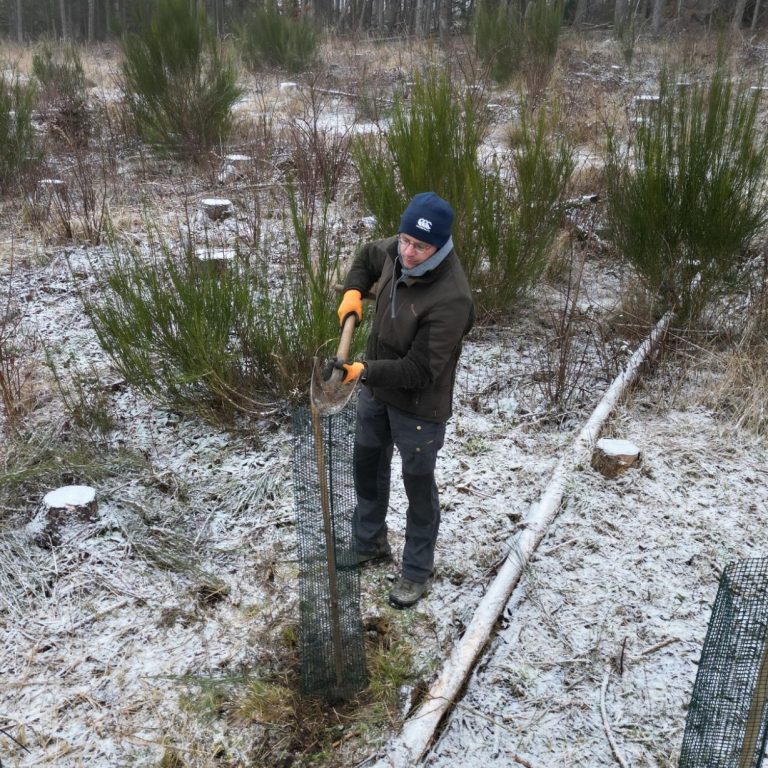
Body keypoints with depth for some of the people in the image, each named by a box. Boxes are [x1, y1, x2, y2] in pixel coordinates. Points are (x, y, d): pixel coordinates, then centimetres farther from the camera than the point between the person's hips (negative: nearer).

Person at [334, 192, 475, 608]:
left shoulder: (451, 300, -33)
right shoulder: (395, 251, -11)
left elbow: (419, 371, -30)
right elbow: (367, 256, 15)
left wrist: (363, 371, -36)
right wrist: (353, 292, -2)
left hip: (419, 405, -8)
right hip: (376, 390, 8)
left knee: (418, 484, 10)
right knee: (367, 465, 23)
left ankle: (417, 572, 32)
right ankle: (370, 543, 47)